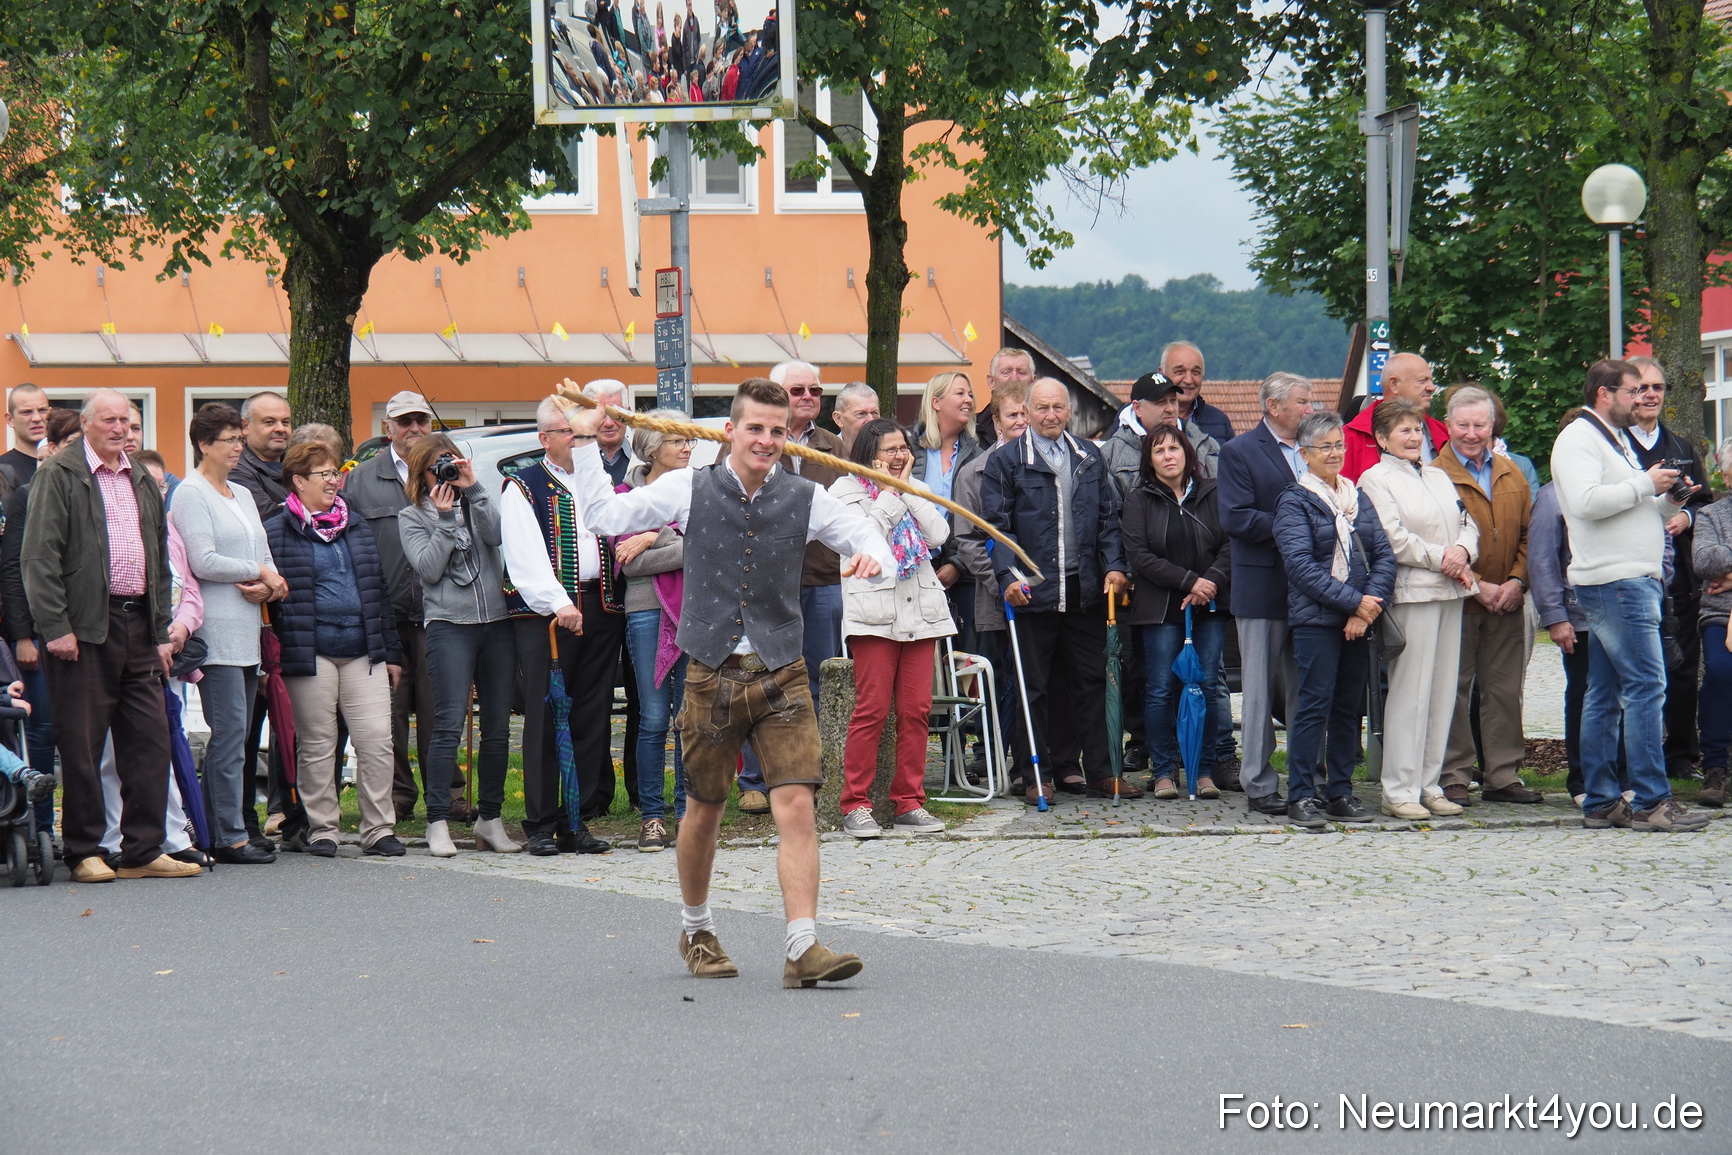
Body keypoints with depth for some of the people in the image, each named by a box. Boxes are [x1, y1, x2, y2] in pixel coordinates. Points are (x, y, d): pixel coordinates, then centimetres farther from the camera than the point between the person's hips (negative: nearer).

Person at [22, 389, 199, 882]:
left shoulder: (142, 482, 18)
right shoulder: (58, 475, -3)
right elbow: (41, 557, -9)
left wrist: (161, 633, 16)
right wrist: (55, 627, -16)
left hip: (138, 624, 6)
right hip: (84, 628, -6)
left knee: (150, 740, 3)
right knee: (81, 745, -2)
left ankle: (144, 851, 10)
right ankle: (84, 853, 5)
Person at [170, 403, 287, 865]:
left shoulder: (243, 495, 21)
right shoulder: (191, 494, -5)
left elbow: (264, 556, 18)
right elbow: (204, 562, -14)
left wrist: (268, 584, -5)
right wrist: (259, 572, -4)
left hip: (247, 629, 8)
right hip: (217, 630, -8)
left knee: (233, 734, 6)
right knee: (230, 732, -11)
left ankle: (215, 828, 9)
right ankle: (230, 836, -10)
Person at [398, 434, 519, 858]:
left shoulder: (477, 502, 16)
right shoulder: (412, 517, 9)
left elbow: (495, 535, -5)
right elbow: (428, 568, -5)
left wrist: (473, 490, -7)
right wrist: (445, 520, -7)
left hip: (496, 622, 3)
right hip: (449, 625, -3)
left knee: (498, 725, 4)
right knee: (449, 725, -11)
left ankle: (490, 819, 12)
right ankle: (438, 822, -9)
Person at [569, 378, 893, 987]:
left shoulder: (806, 499, 1)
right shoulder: (689, 490, 0)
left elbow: (869, 539, 9)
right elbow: (606, 516, 6)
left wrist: (872, 559, -14)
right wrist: (586, 443, 4)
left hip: (781, 674, 0)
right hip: (712, 673, 0)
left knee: (796, 805, -14)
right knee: (704, 810, 12)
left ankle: (803, 947, -17)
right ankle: (695, 930, 35)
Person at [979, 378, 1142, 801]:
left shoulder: (1090, 459, 13)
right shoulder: (1005, 461, 1)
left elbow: (1108, 517, 16)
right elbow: (996, 524, -3)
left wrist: (1113, 566, 2)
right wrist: (1009, 574, -16)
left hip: (1086, 591, 4)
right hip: (1033, 591, -3)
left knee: (1091, 682, 6)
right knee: (1035, 687, 2)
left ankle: (1100, 771, 11)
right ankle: (1038, 773, 7)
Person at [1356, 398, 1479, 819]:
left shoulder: (1439, 477, 20)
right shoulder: (1375, 479, -3)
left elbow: (1468, 523, 17)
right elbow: (1392, 539, -12)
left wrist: (1462, 551, -5)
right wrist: (1442, 559, -11)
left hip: (1450, 593, 7)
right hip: (1410, 594, -7)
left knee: (1443, 692, 7)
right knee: (1410, 693, -8)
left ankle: (1429, 785, 12)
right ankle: (1399, 792, -5)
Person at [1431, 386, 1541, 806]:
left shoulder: (1511, 474, 11)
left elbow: (1528, 533, 12)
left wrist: (1517, 581, -4)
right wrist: (1476, 587, -14)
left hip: (1506, 603, 5)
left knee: (1505, 689, 7)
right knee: (1454, 691, 0)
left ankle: (1502, 776, 14)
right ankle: (1454, 779, 5)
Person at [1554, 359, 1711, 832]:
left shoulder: (1616, 440, 24)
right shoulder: (1578, 439, -8)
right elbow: (1586, 501, -22)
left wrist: (1667, 502, 10)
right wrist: (1645, 485, -14)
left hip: (1633, 580, 10)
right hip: (1614, 582, -10)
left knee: (1604, 694, 8)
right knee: (1646, 687, -13)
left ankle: (1600, 802, 9)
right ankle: (1651, 801, -15)